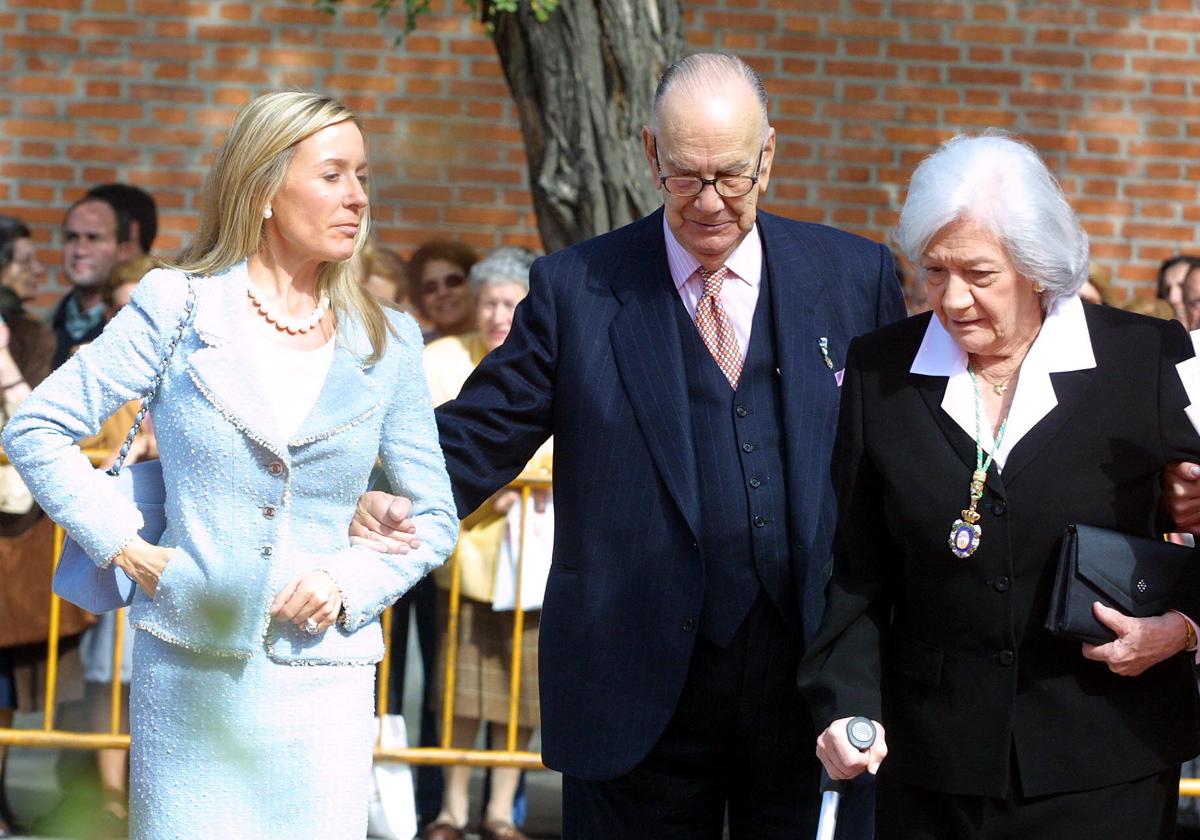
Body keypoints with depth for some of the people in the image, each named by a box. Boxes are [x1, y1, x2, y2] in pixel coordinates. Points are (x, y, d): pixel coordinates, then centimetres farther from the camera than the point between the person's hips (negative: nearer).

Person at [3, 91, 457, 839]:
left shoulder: (387, 342, 7)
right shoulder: (180, 307, 1)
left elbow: (435, 519, 12)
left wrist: (350, 584, -5)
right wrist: (126, 547, -4)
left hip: (323, 679, 2)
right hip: (191, 666, -2)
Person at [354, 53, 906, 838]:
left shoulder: (856, 277, 5)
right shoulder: (575, 290, 2)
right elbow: (482, 433, 1)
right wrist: (400, 505, -20)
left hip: (811, 676, 1)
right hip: (640, 686, -1)